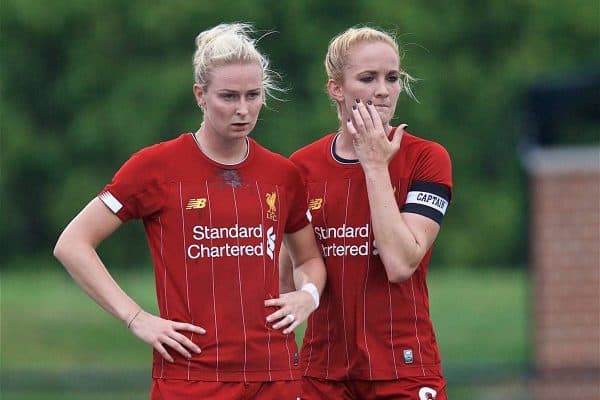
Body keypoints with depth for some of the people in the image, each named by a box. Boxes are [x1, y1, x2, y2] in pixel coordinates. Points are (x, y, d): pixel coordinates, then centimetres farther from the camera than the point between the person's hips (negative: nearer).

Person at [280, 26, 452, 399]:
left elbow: (401, 263, -17)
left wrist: (375, 167, -14)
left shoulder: (426, 158, -5)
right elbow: (284, 277, 12)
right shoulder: (302, 166, 4)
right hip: (324, 369, 3)